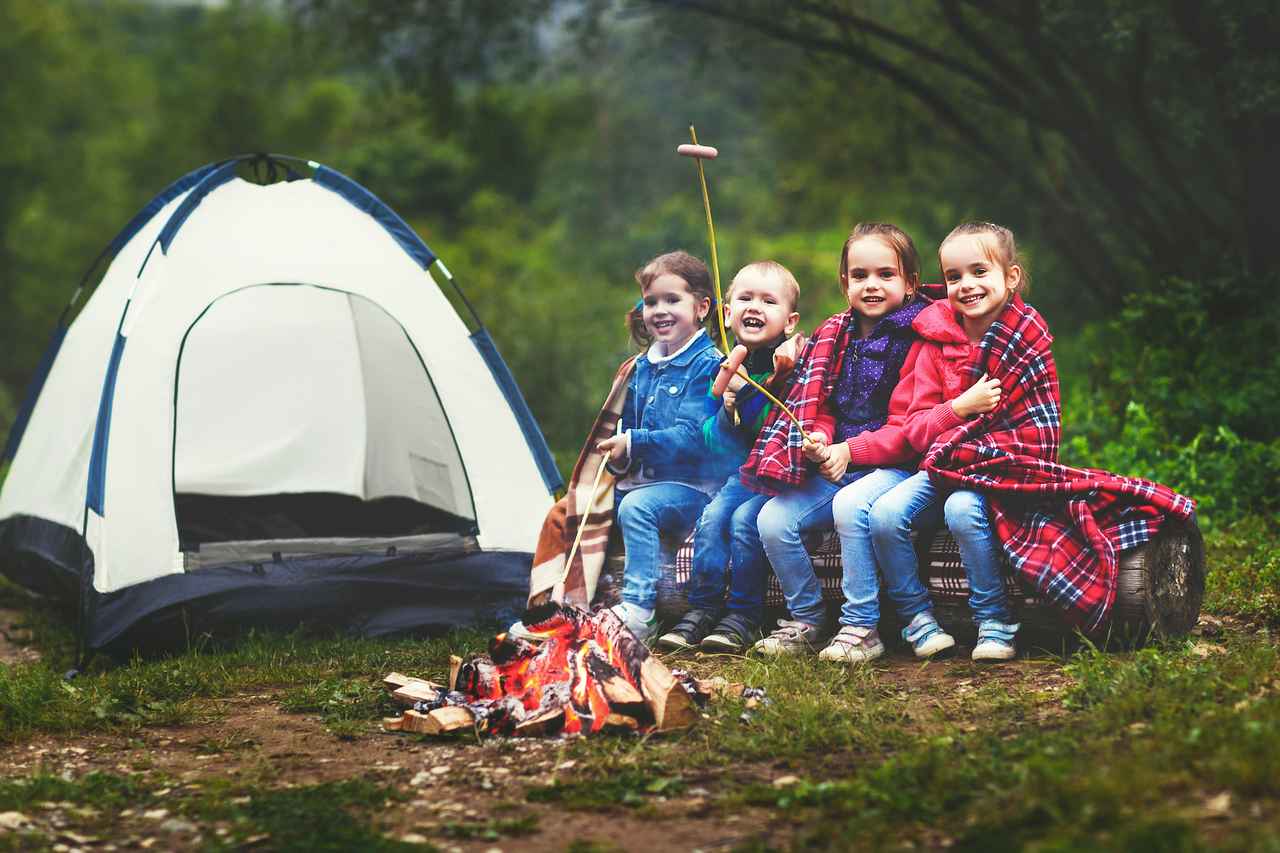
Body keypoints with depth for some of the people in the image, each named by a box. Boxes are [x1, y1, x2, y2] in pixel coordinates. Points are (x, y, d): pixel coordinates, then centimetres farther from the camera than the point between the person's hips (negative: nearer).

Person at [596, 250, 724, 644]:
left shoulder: (707, 365, -11)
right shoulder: (642, 368, 14)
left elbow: (691, 436, -20)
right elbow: (628, 425, 23)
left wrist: (633, 443, -24)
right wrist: (619, 457, 0)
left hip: (691, 486, -8)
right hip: (644, 479, 8)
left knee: (636, 506, -33)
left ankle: (638, 613, -33)